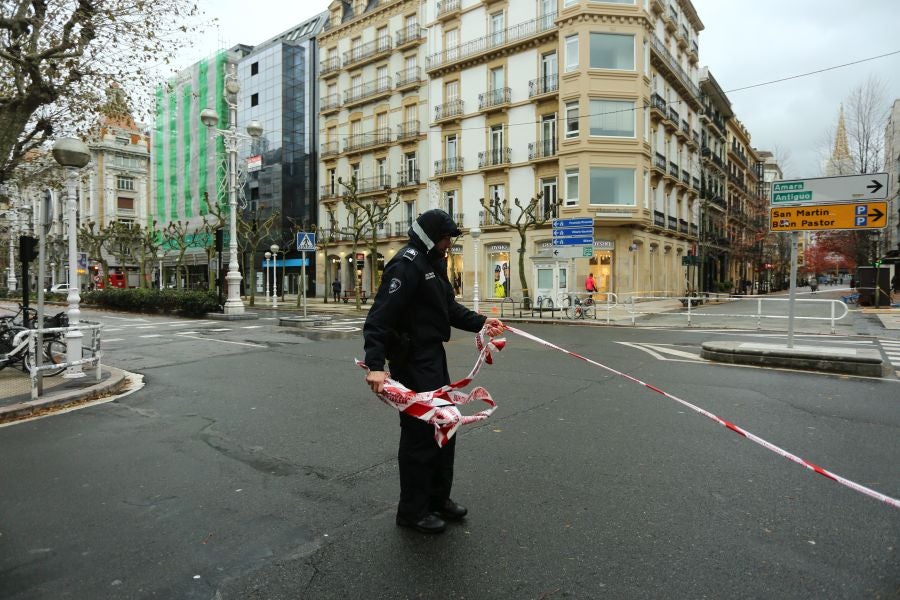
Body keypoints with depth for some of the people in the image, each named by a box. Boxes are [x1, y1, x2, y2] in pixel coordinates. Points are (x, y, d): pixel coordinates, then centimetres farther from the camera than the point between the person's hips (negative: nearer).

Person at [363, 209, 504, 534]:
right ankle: (412, 510, 17)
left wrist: (481, 322, 7)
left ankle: (438, 498, 33)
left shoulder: (433, 262, 14)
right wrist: (375, 365, -34)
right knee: (420, 432, -1)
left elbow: (450, 307, 20)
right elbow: (380, 316, -26)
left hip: (434, 356, 11)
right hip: (413, 360, -11)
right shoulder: (407, 264, -18)